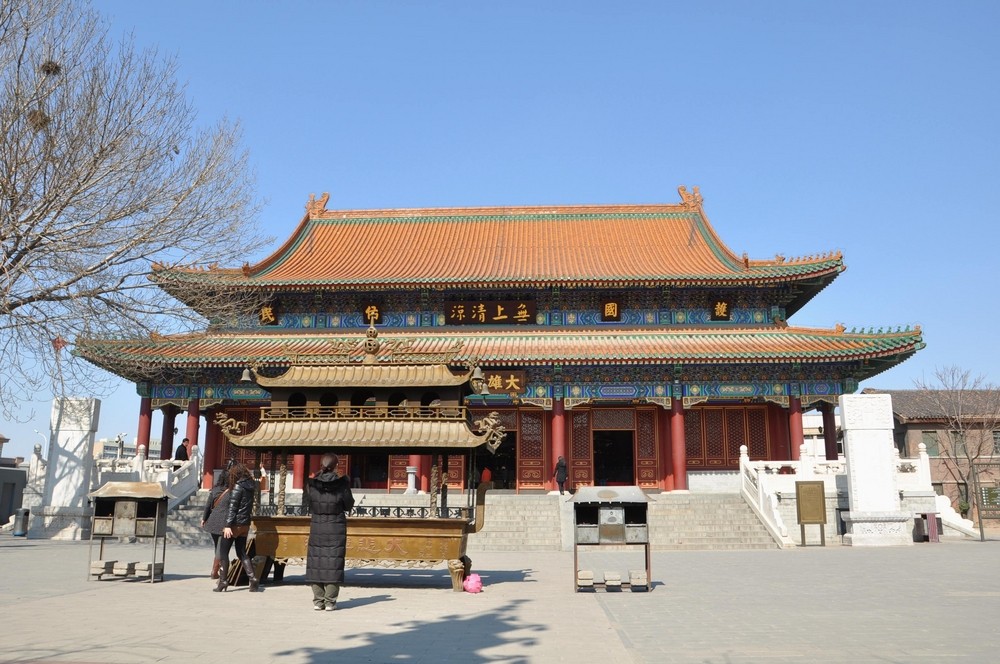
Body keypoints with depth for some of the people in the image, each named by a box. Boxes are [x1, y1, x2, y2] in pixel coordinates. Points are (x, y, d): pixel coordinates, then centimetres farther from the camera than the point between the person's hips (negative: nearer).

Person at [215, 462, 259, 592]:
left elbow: (232, 507, -17)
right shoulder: (250, 487, 10)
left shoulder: (237, 487, -12)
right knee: (242, 553, 13)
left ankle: (223, 582, 3)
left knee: (223, 552, 4)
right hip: (245, 524, 7)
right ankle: (253, 579, 1)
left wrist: (228, 525, -20)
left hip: (235, 524, -7)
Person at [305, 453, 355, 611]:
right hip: (336, 528, -2)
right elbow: (349, 505, -2)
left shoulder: (312, 484, -5)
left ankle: (318, 601, 11)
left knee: (316, 562, 9)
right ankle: (330, 601, 4)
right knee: (333, 563, 4)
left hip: (317, 527, 2)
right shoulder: (342, 483, -11)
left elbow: (310, 503, 6)